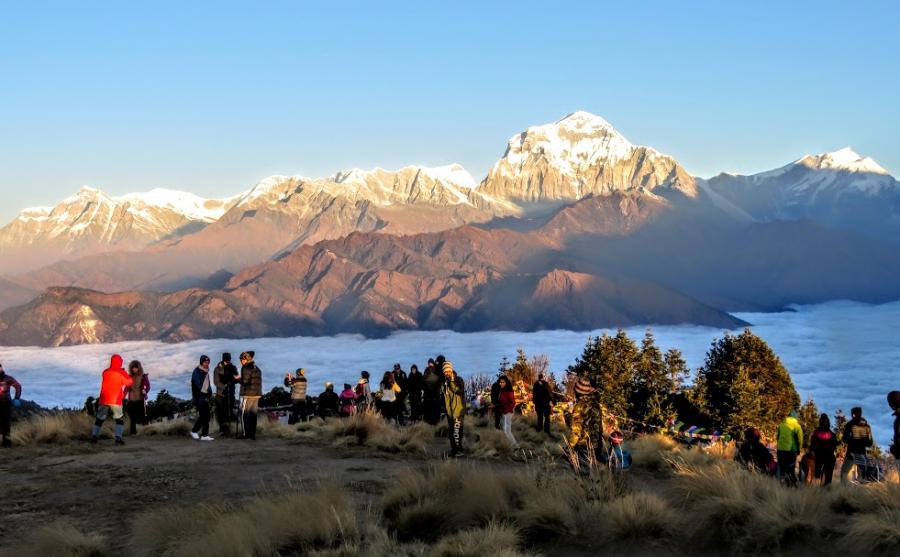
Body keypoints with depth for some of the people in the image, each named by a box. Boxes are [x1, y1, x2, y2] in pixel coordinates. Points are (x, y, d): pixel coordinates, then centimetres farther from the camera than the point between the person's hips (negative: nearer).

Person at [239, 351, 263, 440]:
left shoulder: (245, 368, -9)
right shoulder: (257, 369, 17)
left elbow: (245, 381, -16)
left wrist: (238, 378, 1)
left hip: (247, 394, -7)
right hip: (257, 394, 7)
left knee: (244, 414, 0)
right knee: (253, 414, 9)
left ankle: (246, 434, -3)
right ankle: (252, 434, 8)